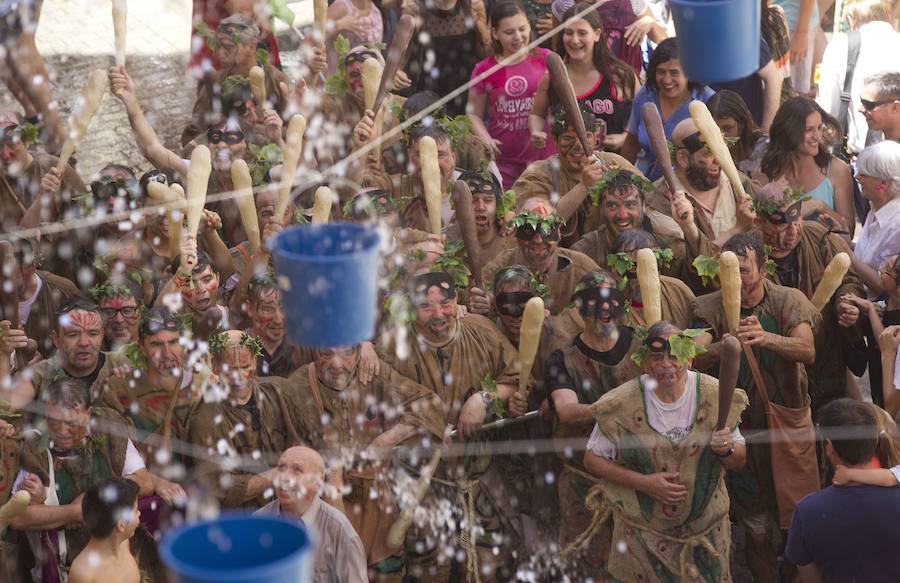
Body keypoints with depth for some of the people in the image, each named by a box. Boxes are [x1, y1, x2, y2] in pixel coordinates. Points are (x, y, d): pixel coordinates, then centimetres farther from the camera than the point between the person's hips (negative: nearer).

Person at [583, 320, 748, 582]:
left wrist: (726, 450, -22)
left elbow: (739, 461, 3)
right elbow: (592, 459, -5)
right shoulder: (620, 405, -13)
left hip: (706, 529, 2)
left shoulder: (716, 396, -8)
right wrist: (643, 482, -17)